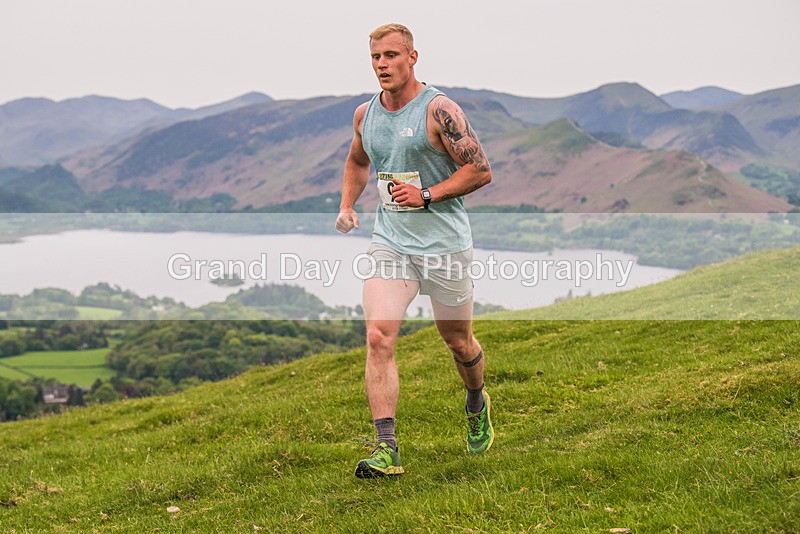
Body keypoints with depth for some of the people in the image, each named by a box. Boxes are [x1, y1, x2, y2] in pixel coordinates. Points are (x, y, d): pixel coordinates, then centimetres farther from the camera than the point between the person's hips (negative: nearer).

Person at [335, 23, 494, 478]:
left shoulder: (438, 110, -12)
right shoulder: (365, 115, 7)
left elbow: (482, 171, -12)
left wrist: (427, 195, -19)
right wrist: (347, 206, 11)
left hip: (445, 244, -4)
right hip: (390, 242, 4)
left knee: (458, 341, 12)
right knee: (379, 338, -14)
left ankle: (477, 404, 44)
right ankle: (387, 449, -13)